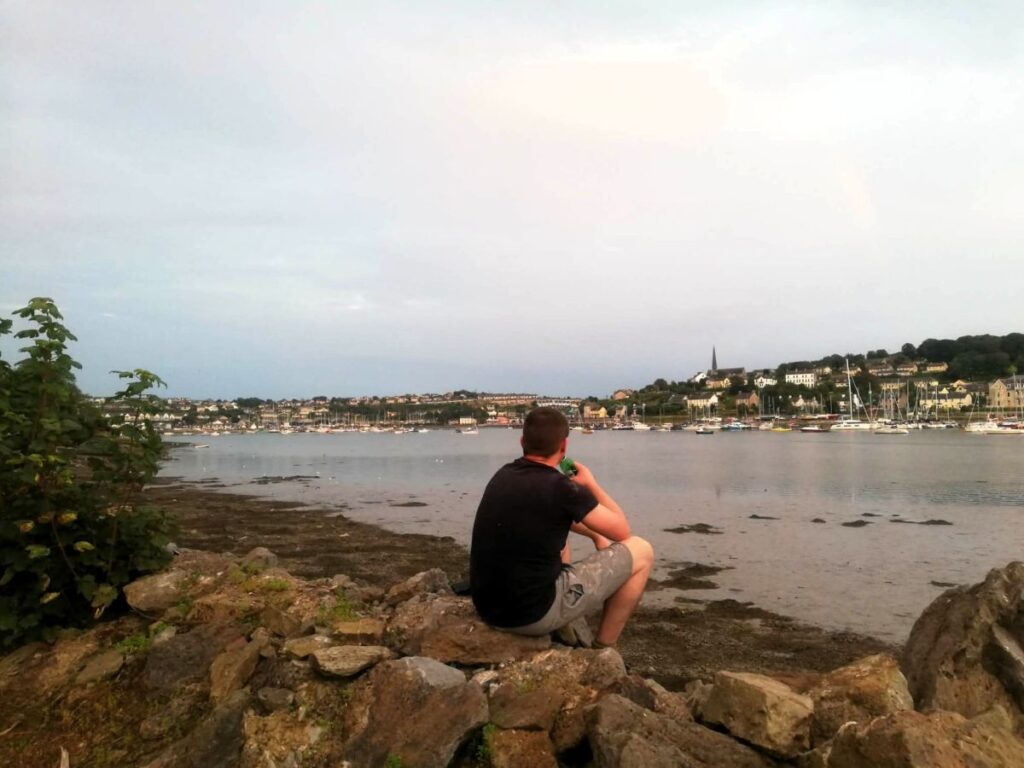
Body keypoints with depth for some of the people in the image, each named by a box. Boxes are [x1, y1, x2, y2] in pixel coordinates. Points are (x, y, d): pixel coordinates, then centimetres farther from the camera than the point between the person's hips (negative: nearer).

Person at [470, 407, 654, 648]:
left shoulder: (503, 476, 6)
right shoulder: (561, 488, -16)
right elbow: (622, 531, 0)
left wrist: (595, 535, 28)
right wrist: (591, 484, 12)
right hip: (535, 613, -7)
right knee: (641, 552, 5)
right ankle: (604, 649, 17)